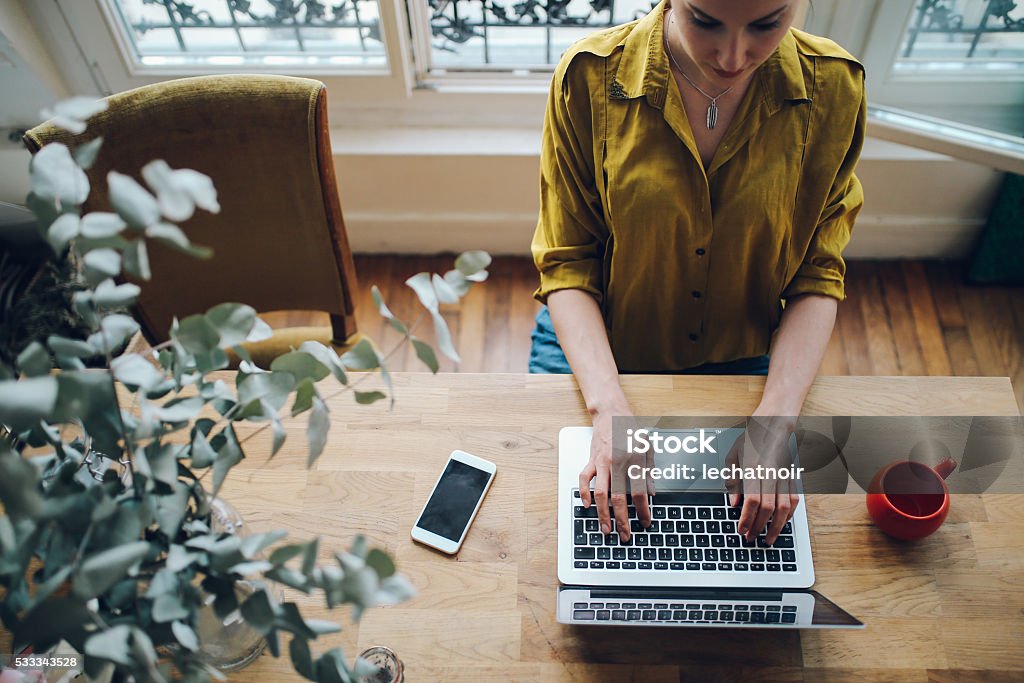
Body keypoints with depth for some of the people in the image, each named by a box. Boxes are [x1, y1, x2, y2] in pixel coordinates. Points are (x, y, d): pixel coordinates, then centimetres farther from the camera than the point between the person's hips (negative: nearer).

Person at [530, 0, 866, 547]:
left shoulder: (833, 88, -15)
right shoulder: (591, 76, -19)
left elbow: (817, 275, -9)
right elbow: (566, 263, -15)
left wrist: (778, 410, -22)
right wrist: (608, 404, -27)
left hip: (745, 363, 2)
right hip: (593, 348, 0)